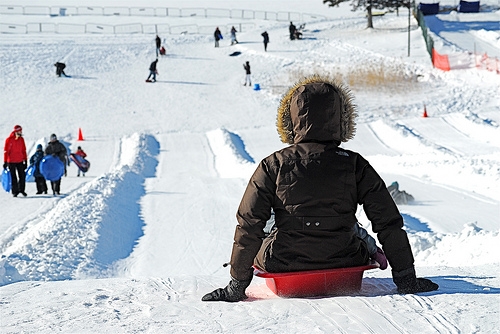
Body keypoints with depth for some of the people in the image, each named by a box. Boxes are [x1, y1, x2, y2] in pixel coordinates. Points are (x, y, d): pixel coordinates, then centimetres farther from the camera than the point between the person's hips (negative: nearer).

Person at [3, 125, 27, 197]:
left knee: (22, 176, 0)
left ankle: (22, 190, 14)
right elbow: (6, 151, -5)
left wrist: (25, 160, 9)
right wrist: (5, 162, -7)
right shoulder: (9, 140, -8)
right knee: (13, 177, 3)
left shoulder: (21, 139, 5)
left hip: (20, 161, 3)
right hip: (11, 161, -3)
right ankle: (15, 191, 11)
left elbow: (24, 150, 11)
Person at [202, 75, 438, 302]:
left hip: (284, 264, -1)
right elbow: (389, 223, -5)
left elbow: (248, 226, -8)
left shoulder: (273, 166, -9)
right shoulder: (355, 166, -7)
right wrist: (405, 278, 3)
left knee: (258, 244, 32)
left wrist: (237, 284, -1)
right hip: (343, 264, 1)